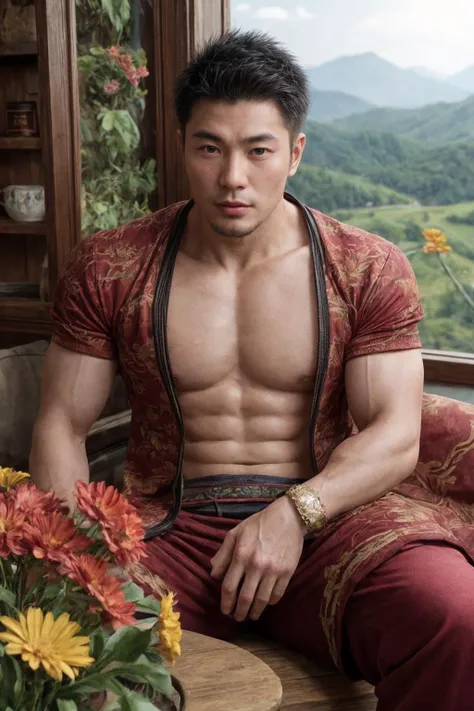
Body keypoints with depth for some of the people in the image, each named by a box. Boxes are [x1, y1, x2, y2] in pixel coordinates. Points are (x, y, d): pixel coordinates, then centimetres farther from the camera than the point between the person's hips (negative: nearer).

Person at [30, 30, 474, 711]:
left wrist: (296, 512, -19)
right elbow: (61, 426, 5)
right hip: (169, 522, 0)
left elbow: (395, 435, -2)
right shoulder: (107, 268, 4)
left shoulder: (371, 270, 3)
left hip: (324, 515, 1)